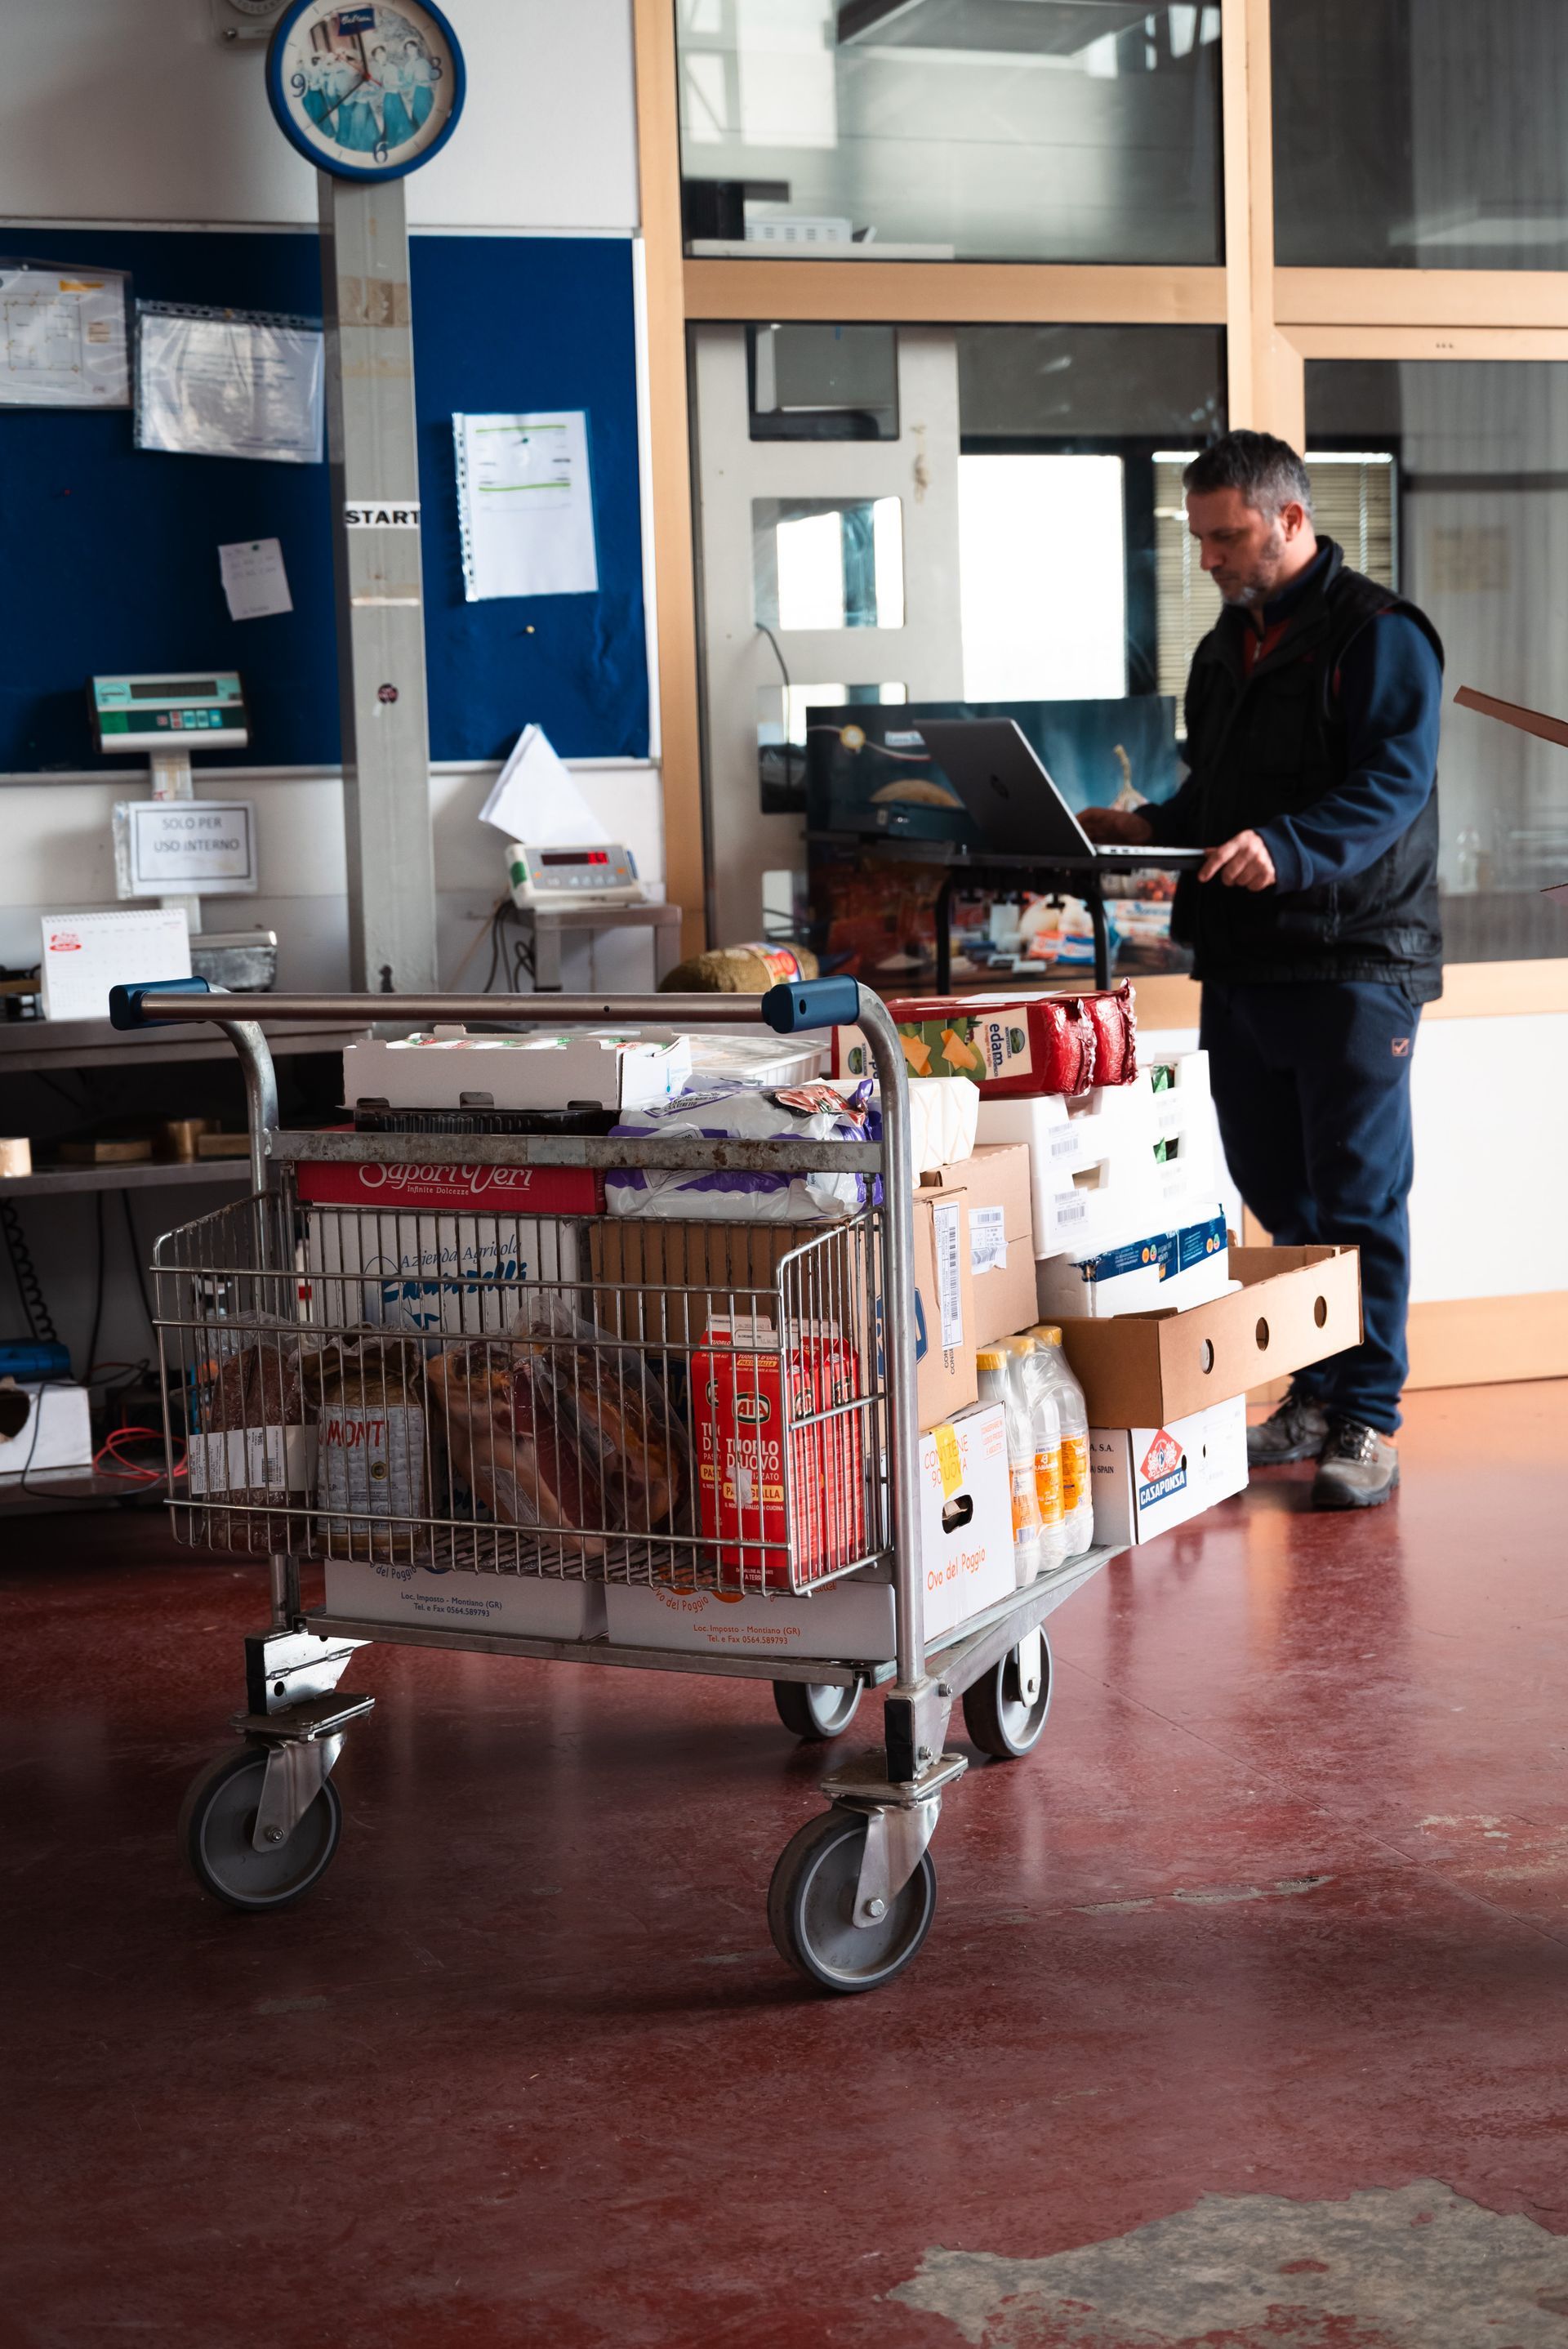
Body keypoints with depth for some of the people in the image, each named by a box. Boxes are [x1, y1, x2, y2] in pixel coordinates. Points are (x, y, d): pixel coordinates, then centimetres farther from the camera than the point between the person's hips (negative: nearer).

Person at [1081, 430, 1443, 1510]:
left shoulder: (1378, 634, -7)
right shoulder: (1226, 648, 18)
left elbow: (1388, 788, -19)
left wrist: (1282, 847, -33)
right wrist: (1148, 829, 8)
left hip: (1352, 964, -8)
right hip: (1241, 966, 8)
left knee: (1359, 1198, -4)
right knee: (1278, 1196, 12)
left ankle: (1369, 1419, 3)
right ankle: (1314, 1397, 22)